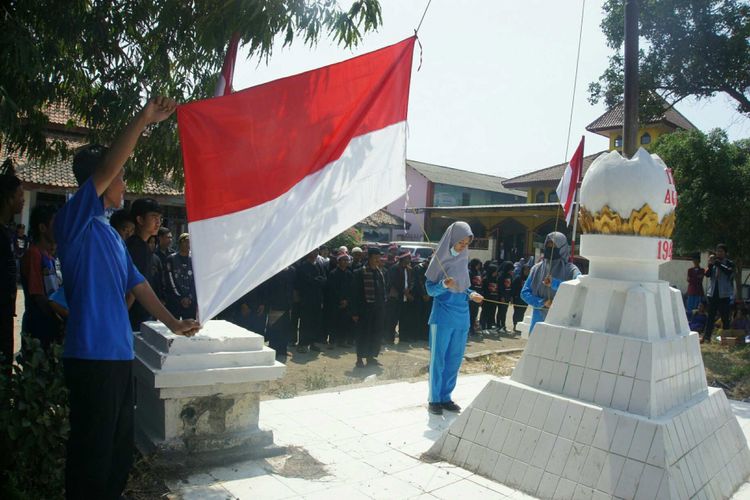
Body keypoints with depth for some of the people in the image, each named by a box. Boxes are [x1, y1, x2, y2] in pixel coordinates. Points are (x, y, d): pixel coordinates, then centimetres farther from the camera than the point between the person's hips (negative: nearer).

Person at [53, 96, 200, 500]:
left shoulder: (112, 235, 18)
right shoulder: (75, 221, -8)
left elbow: (137, 284, 19)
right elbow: (105, 168, -23)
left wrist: (172, 322, 16)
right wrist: (143, 119, -22)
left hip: (119, 353, 9)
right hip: (91, 356, -9)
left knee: (119, 451, 19)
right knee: (91, 455, 0)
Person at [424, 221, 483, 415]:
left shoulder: (463, 258, 8)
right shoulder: (441, 258, -8)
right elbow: (430, 289, -7)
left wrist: (471, 295, 0)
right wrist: (444, 285, -25)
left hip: (462, 315, 6)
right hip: (443, 314, -5)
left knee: (454, 359, 9)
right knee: (438, 358, 2)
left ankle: (445, 397, 21)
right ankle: (434, 399, 13)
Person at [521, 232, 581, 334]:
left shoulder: (571, 270, -2)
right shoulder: (537, 268, 8)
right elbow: (525, 292, 5)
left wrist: (555, 283, -26)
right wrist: (542, 302, -11)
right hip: (539, 318, 4)